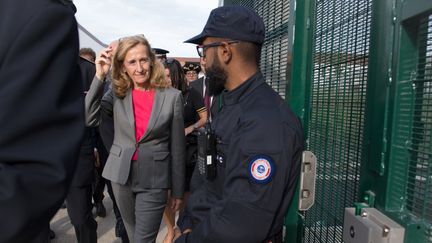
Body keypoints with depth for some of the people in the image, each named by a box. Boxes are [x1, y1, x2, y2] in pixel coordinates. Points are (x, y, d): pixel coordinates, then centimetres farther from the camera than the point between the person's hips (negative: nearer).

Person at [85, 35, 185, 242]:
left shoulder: (172, 96, -9)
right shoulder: (117, 93, 0)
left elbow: (177, 147, -5)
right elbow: (88, 118, -13)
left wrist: (177, 190, 0)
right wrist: (100, 76, -16)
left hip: (153, 180, -3)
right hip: (121, 175, 4)